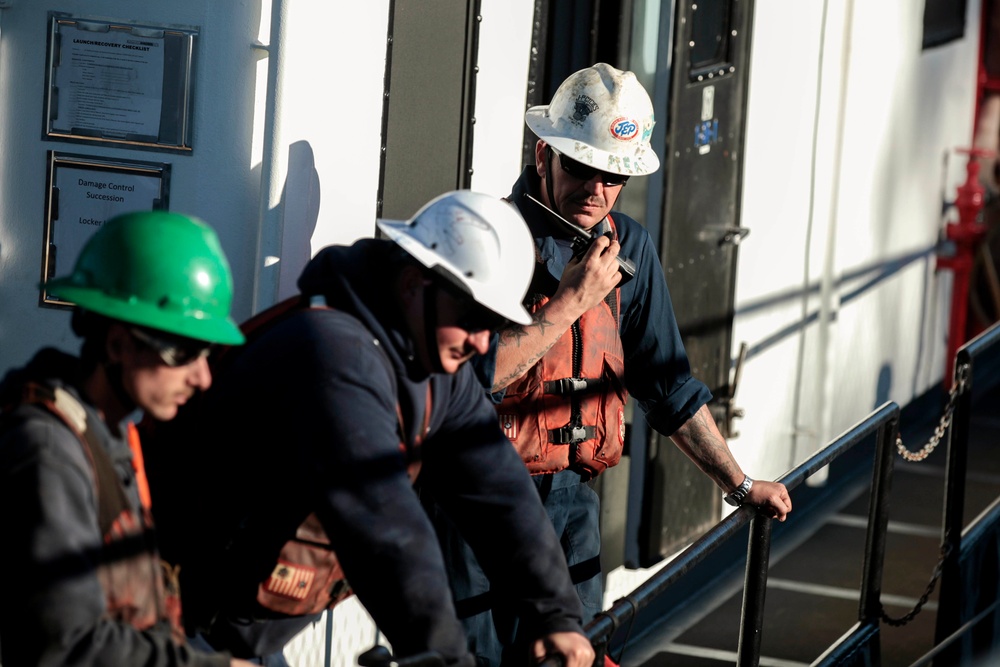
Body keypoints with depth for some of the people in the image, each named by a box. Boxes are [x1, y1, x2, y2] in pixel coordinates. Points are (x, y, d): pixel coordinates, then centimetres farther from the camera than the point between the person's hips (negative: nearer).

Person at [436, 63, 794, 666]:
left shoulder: (629, 248, 8)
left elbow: (665, 379, 15)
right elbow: (471, 373, -22)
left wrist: (739, 484, 14)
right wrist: (573, 299, -18)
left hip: (569, 501, 5)